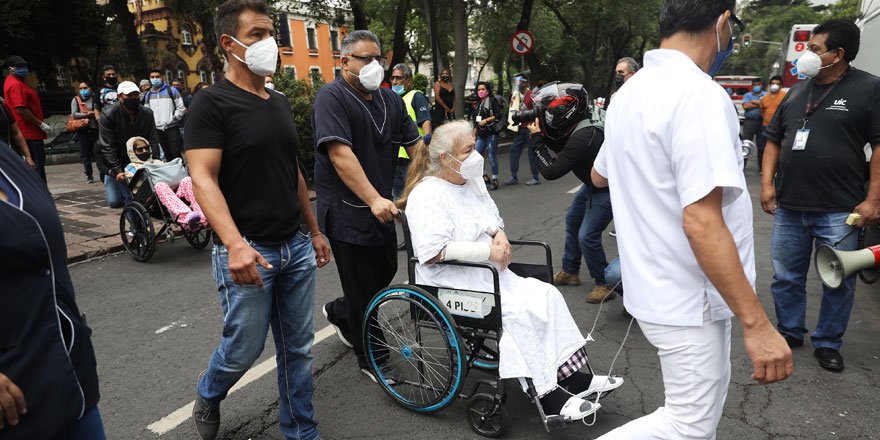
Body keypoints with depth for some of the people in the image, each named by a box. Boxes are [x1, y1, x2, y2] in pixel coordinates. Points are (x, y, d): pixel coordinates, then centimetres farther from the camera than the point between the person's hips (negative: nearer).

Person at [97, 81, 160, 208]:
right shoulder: (108, 115, -15)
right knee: (115, 201, -4)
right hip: (113, 163, -2)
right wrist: (117, 171, -27)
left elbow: (153, 141, -4)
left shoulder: (147, 113, -5)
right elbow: (107, 146, -18)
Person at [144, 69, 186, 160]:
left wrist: (173, 118, -9)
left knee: (176, 154, -9)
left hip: (172, 128, -5)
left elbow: (181, 107, -5)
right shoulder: (148, 94, 11)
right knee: (167, 155, 12)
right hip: (158, 129, 5)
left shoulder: (171, 91, -2)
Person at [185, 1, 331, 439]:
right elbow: (203, 179, -17)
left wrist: (314, 231, 18)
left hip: (296, 247, 6)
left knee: (298, 350, 13)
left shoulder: (281, 102, 13)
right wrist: (235, 244, -31)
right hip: (248, 252, -6)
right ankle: (207, 395, 41)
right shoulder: (211, 102, -8)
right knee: (243, 349, 8)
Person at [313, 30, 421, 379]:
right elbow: (340, 154, -24)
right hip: (347, 210, -8)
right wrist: (374, 199, -32)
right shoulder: (332, 97, -13)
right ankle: (369, 360, 22)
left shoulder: (391, 100, 11)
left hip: (381, 206, 8)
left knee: (386, 271, 20)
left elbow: (415, 145, 11)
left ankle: (338, 312, 46)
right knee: (362, 288, 2)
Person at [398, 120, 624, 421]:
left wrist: (500, 235, -2)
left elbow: (494, 218, 23)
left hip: (490, 272, 8)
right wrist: (489, 251, -21)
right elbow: (434, 252, -24)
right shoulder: (427, 195, -15)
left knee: (547, 296, -8)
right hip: (453, 284, -8)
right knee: (518, 312, -26)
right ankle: (546, 394, -15)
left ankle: (569, 374, -3)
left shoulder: (472, 181, 11)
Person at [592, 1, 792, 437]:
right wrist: (756, 323, -22)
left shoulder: (629, 92, 5)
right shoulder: (699, 94, -22)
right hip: (686, 298, -9)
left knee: (706, 396, 24)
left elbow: (599, 174, 19)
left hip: (654, 284, 9)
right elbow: (702, 222, -28)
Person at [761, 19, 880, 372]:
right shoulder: (797, 92, 11)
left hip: (839, 211, -4)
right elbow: (774, 139, 15)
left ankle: (828, 343, 23)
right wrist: (767, 182, 4)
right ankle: (789, 331, 29)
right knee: (786, 277, 12)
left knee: (838, 282, 7)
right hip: (788, 207, 4)